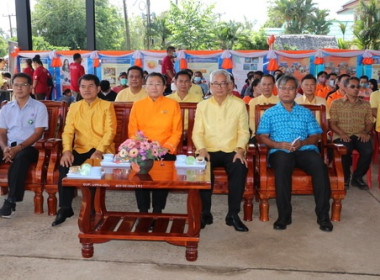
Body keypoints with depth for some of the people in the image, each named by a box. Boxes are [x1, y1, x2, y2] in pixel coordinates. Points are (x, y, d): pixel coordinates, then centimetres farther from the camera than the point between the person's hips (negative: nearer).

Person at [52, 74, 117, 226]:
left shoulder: (106, 106, 3)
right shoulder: (74, 107, 14)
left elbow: (110, 131, -7)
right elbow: (68, 131, 5)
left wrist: (99, 151, -22)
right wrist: (67, 150, -15)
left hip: (102, 150, -3)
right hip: (80, 149, 3)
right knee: (65, 164, -25)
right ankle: (65, 208, -13)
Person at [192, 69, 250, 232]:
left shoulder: (239, 105, 9)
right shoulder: (202, 106, 11)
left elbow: (243, 132, 4)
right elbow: (197, 133, 5)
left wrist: (240, 149, -14)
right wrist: (202, 149, -15)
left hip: (232, 151, 0)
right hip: (209, 151, 0)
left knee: (240, 168, -31)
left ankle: (233, 214, -19)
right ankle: (205, 214, -16)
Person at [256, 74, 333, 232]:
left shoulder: (306, 113, 24)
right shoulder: (269, 113, 19)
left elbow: (315, 136, 15)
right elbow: (262, 137, 7)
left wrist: (302, 142, -7)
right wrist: (278, 144, -11)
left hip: (305, 150, 2)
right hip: (280, 151, -2)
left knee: (319, 164, -32)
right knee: (282, 163, -38)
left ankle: (323, 215, -25)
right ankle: (284, 215, -31)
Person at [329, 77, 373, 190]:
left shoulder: (365, 104, 19)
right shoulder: (336, 103, 10)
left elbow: (369, 122, 16)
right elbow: (332, 123, 3)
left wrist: (366, 132, -6)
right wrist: (341, 133, -15)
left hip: (360, 135, 3)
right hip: (342, 135, -2)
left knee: (368, 151, -30)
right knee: (345, 150, -36)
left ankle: (357, 177, -5)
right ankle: (345, 178, -9)